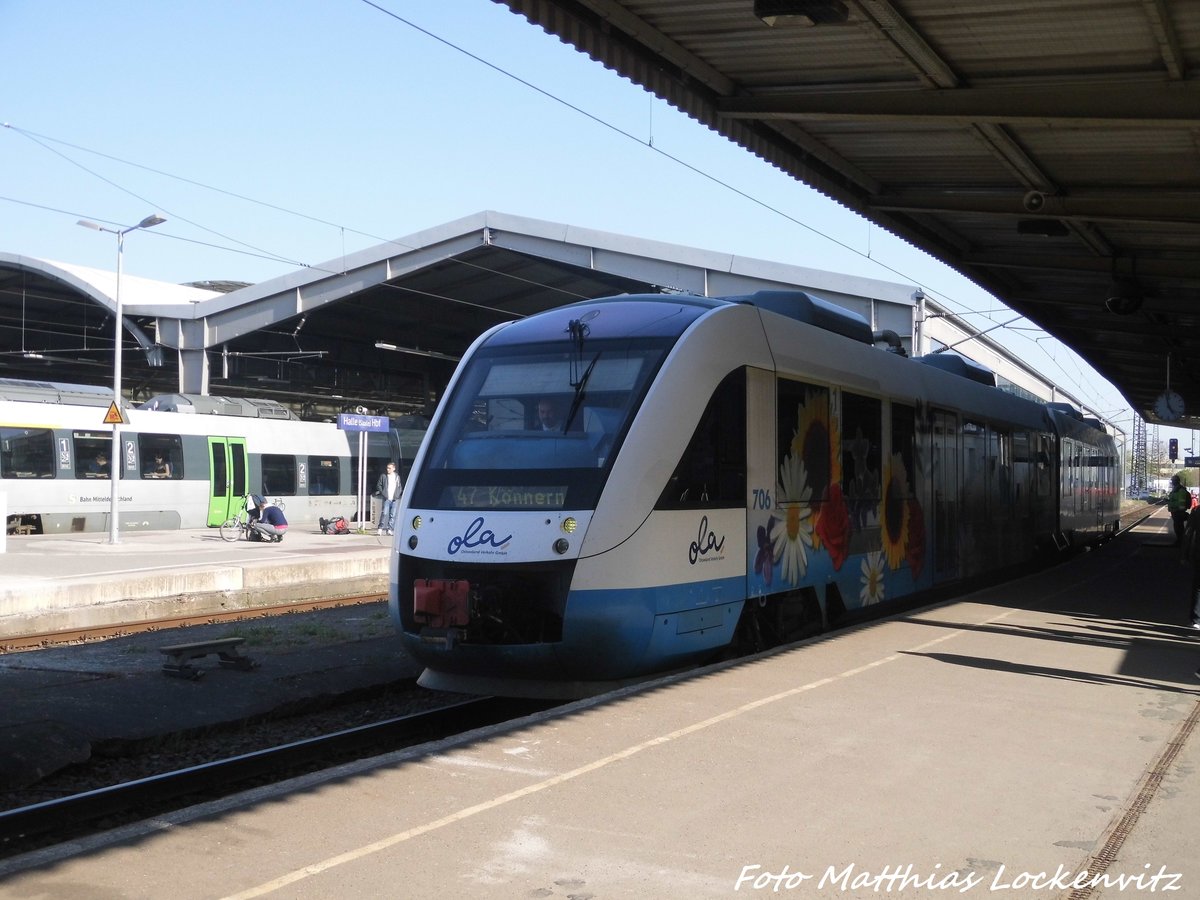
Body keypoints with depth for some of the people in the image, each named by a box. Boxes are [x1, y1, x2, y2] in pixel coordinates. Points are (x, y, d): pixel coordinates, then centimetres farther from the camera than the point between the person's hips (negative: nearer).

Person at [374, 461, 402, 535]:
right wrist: (382, 492, -3)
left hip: (395, 499, 2)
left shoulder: (397, 477, 11)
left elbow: (400, 487, 19)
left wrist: (398, 494, 4)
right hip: (386, 499, -2)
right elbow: (378, 485, 8)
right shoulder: (383, 476, 4)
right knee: (384, 513, -11)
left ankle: (389, 529, 4)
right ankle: (380, 528, -6)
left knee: (393, 515, 0)